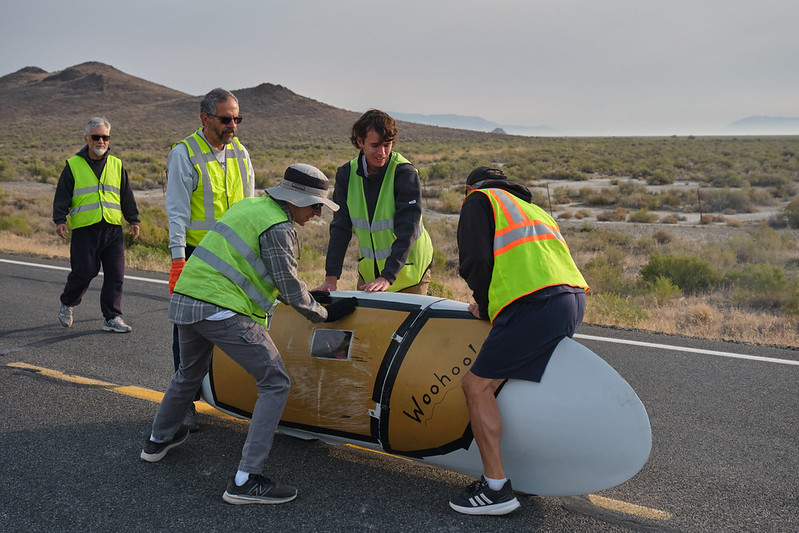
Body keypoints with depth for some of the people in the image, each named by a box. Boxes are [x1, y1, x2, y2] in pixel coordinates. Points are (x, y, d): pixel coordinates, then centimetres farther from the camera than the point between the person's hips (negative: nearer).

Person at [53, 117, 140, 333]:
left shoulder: (117, 165, 14)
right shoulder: (73, 165, 5)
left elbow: (127, 196, 19)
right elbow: (62, 196, 3)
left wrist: (134, 220, 15)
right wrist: (60, 220, -7)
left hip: (113, 230, 3)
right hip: (84, 230, -3)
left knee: (115, 275, -1)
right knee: (83, 273, 0)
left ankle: (112, 317, 7)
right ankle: (67, 304, 28)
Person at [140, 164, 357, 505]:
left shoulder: (250, 205, 18)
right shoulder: (278, 227, -10)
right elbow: (289, 288, -8)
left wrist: (304, 297, 27)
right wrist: (324, 314, 8)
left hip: (184, 299, 10)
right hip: (222, 310, -10)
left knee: (190, 372, 33)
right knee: (275, 383, -3)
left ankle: (158, 441, 52)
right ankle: (246, 480, -4)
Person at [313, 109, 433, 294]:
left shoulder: (406, 174, -18)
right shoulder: (346, 174, -4)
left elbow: (407, 231, -23)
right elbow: (340, 227, -4)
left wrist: (387, 277, -32)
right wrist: (331, 276, -13)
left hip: (407, 270, -4)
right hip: (369, 270, 4)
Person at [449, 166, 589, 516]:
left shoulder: (479, 200, 14)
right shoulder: (534, 208, 36)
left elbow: (475, 261, -1)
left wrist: (484, 305, 15)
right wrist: (492, 305, 26)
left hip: (535, 304, -9)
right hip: (575, 296, 9)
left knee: (478, 386, -4)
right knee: (520, 378, 26)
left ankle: (496, 489, -5)